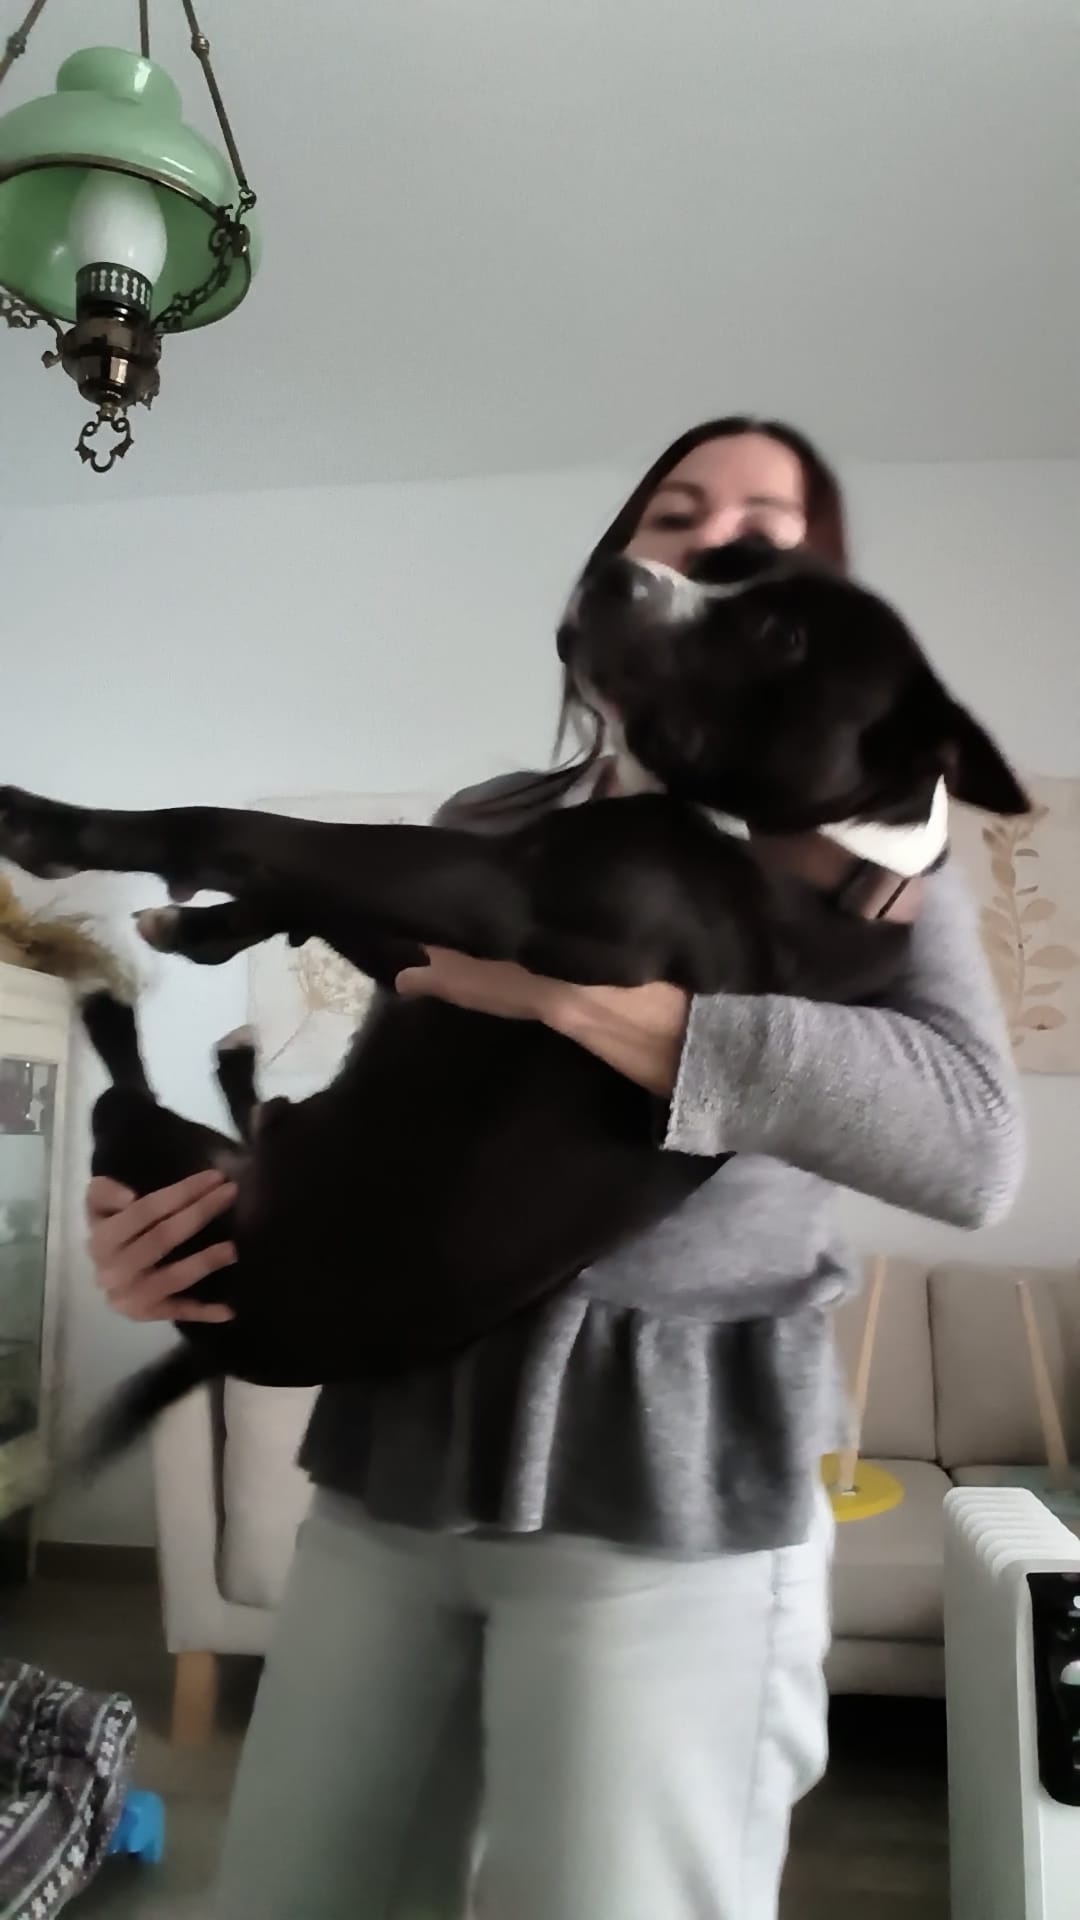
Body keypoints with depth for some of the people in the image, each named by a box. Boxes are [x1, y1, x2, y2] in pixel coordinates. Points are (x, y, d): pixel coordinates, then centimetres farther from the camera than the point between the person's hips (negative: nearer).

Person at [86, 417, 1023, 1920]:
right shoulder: (484, 828, 11)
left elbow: (973, 1142, -18)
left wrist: (571, 987, -23)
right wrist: (190, 1210, -6)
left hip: (670, 1486, -4)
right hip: (395, 1452, 4)